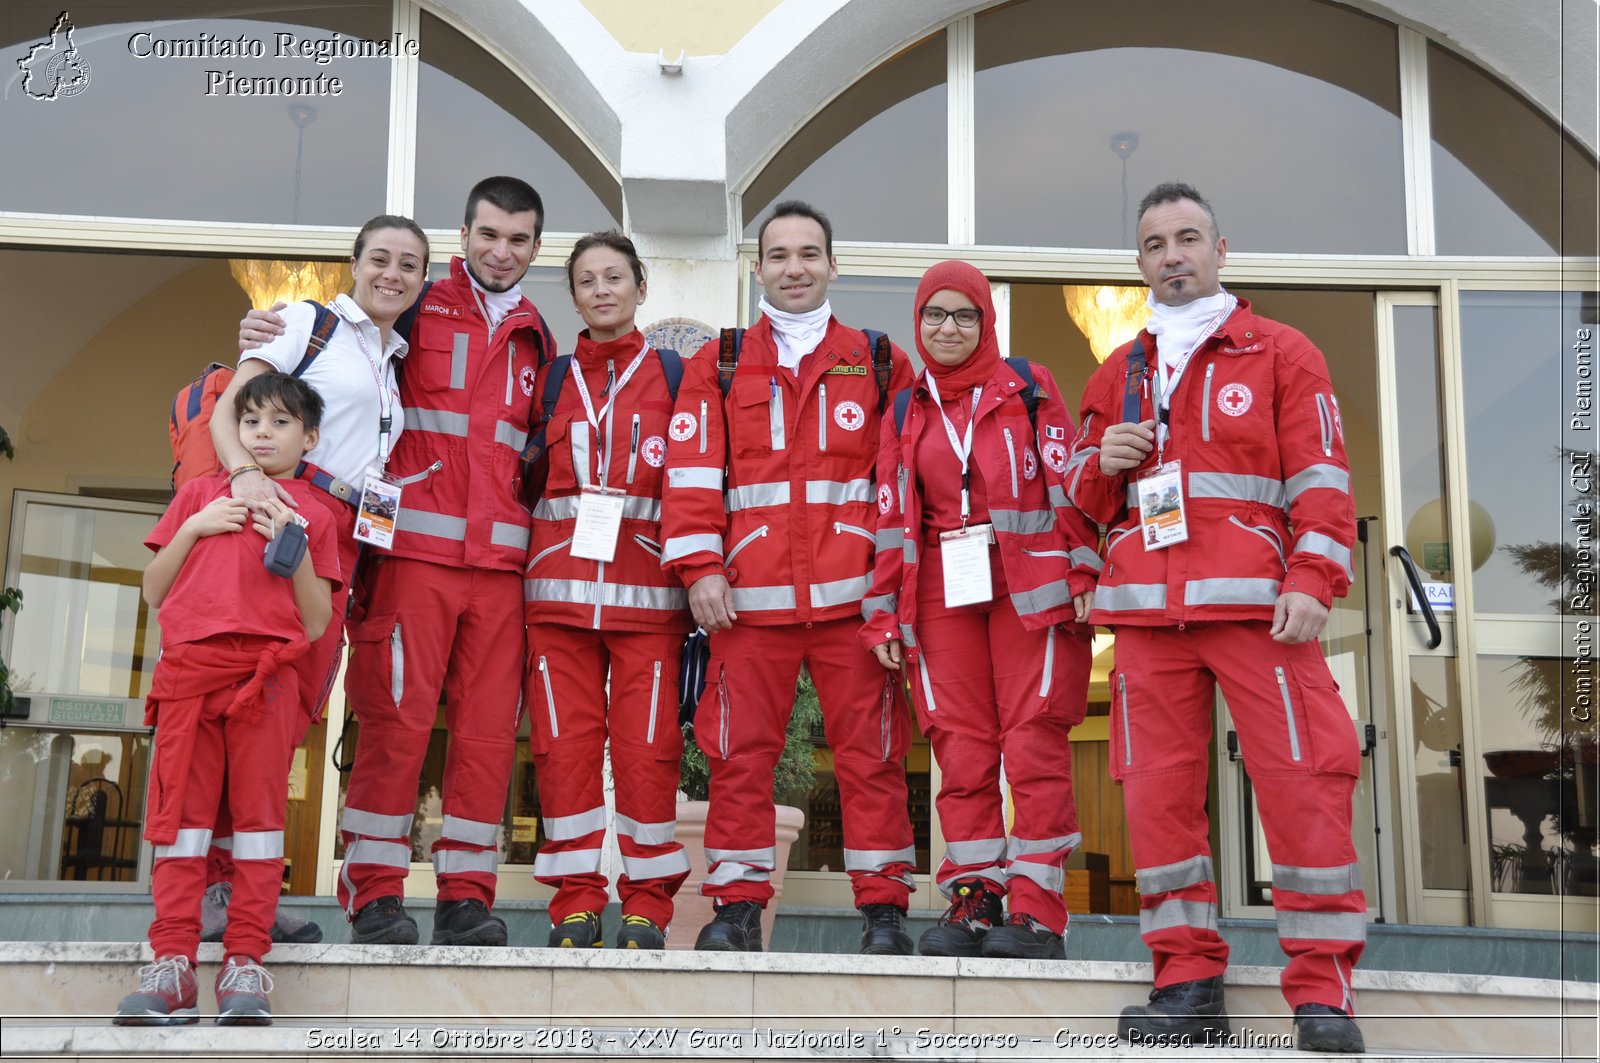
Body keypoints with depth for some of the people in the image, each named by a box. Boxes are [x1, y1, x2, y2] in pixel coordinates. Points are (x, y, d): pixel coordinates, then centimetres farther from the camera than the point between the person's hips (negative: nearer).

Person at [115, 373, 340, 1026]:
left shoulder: (313, 515, 16)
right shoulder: (200, 493, 22)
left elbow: (316, 622, 8)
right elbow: (153, 591, 17)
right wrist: (194, 529, 4)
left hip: (266, 672, -1)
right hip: (188, 666, 2)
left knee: (259, 807, -4)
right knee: (180, 807, -3)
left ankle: (244, 965, -2)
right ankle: (172, 964, -1)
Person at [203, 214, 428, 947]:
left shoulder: (395, 363, 25)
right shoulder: (307, 323, 7)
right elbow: (230, 406, -3)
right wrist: (244, 471, -22)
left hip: (346, 541, 6)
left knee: (297, 707, 4)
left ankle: (242, 883, 10)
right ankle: (207, 882, -12)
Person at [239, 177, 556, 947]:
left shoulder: (536, 339, 20)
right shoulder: (415, 311, 6)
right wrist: (266, 337, -14)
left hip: (501, 560, 4)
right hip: (415, 548, -4)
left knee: (488, 729, 2)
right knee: (397, 718, -5)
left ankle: (465, 897, 10)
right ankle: (374, 895, 5)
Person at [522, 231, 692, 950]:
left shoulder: (672, 375, 11)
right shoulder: (552, 379, 16)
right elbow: (526, 477, 17)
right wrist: (519, 572, 6)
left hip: (646, 589, -2)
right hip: (558, 587, 2)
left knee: (646, 746, -5)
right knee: (564, 743, -2)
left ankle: (646, 905, 7)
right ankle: (576, 902, 8)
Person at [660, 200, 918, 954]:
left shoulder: (879, 364, 13)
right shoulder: (717, 366, 13)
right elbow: (691, 471, 6)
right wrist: (698, 568, -4)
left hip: (854, 594, 0)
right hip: (750, 596, 0)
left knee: (869, 752, 1)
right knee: (741, 752, 2)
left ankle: (883, 906, 11)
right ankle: (737, 905, 12)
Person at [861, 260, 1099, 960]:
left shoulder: (1028, 388, 9)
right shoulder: (905, 412, 17)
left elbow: (1066, 479, 3)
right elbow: (892, 516, 14)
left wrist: (1086, 572, -7)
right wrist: (883, 614, 9)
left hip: (1030, 586, -3)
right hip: (943, 591, 3)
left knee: (1034, 747, -6)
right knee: (960, 751, 1)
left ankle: (1035, 909, -2)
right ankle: (973, 901, 8)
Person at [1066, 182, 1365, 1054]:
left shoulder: (1281, 355, 9)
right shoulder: (1116, 376, 20)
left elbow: (1320, 479, 1)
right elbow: (1087, 502, 23)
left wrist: (1312, 581, -12)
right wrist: (1102, 461, 1)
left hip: (1255, 604, -4)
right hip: (1146, 612, 4)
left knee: (1301, 784, -8)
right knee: (1156, 790, 2)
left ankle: (1321, 987, 1)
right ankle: (1187, 978, 11)